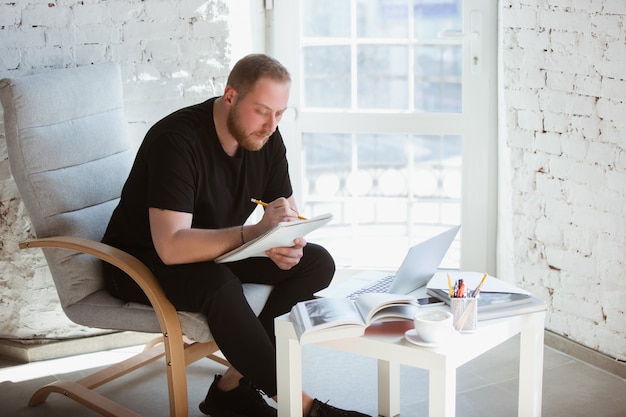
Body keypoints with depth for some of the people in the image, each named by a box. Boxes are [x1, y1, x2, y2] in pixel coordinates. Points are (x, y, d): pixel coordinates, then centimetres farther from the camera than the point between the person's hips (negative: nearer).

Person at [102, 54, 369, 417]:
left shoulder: (265, 137, -6)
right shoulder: (177, 141, -27)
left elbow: (290, 215, 2)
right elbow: (171, 247, -36)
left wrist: (292, 246, -22)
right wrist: (255, 232, -44)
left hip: (219, 252, 7)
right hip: (144, 262, -7)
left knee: (318, 263, -12)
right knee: (219, 284, -39)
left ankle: (235, 383, -14)